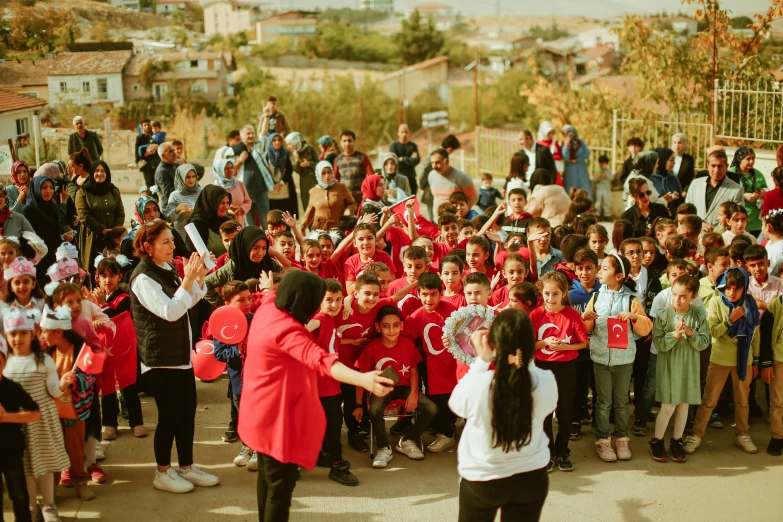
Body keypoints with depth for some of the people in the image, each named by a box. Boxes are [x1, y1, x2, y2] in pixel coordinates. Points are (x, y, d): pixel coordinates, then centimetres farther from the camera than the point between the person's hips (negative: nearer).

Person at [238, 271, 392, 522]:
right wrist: (363, 379, -58)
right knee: (280, 484, -1)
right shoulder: (287, 330, -30)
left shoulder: (267, 308, -3)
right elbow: (320, 360, -45)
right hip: (277, 417, -10)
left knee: (268, 477, 23)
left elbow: (270, 292, 22)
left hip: (262, 411, 10)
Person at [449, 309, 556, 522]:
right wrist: (525, 361, -2)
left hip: (481, 479, -1)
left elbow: (456, 403, -3)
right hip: (531, 476, 1)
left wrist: (481, 360, -4)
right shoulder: (546, 381, -21)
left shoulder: (476, 383, -27)